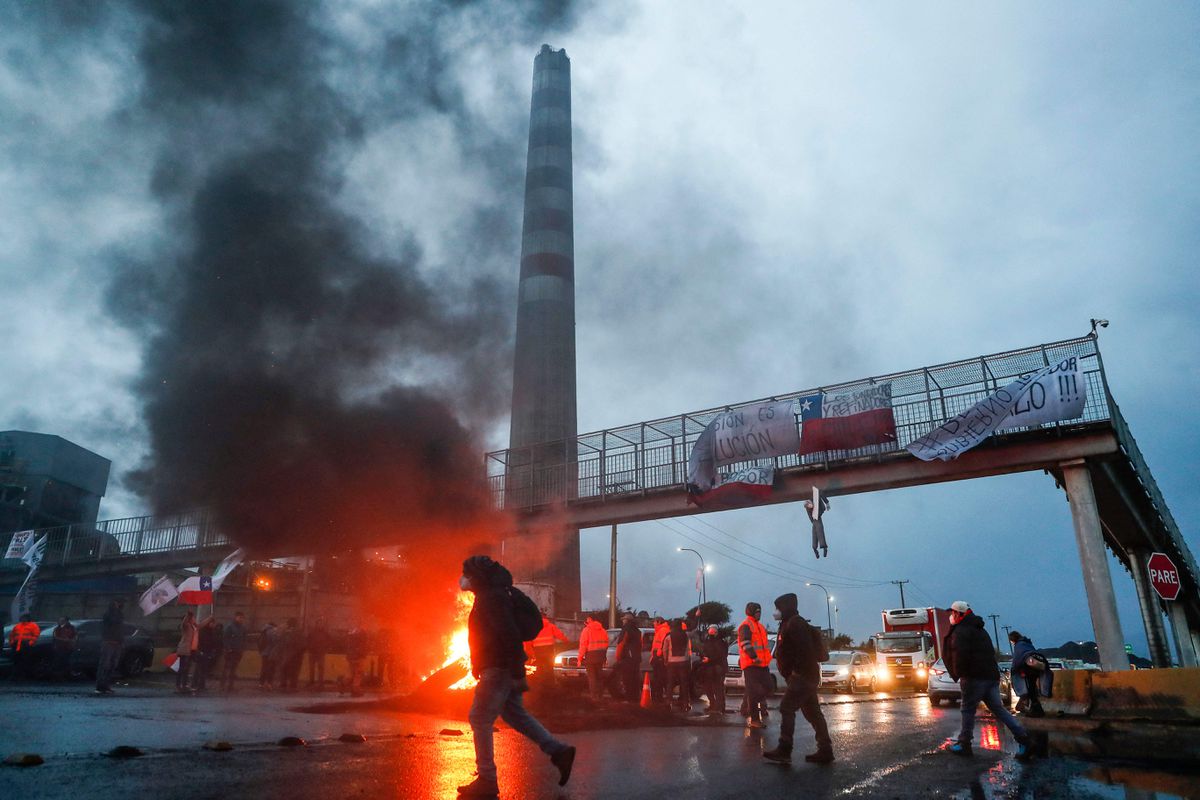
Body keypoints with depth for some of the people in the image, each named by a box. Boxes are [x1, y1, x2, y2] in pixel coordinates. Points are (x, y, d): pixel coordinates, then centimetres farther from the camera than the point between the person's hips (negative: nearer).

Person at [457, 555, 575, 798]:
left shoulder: (491, 598, -17)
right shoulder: (489, 596, 16)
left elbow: (510, 635, -25)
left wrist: (517, 674, -26)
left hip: (498, 669, -10)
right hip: (504, 668, 10)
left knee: (479, 718, -4)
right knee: (514, 714, 16)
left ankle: (486, 780, 2)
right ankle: (559, 751, 16)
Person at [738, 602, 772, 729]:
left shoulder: (759, 626, 22)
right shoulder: (745, 626, -9)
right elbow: (746, 644, -21)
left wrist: (767, 661, 27)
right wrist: (754, 657, -29)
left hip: (762, 664, 9)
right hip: (751, 664, -9)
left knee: (766, 687, 10)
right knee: (754, 691, -8)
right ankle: (753, 719, -5)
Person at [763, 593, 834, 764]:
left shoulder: (794, 623, -13)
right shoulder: (790, 623, 19)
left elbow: (805, 650, -24)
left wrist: (797, 670, -23)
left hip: (802, 676, -11)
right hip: (807, 677, 11)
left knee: (786, 708, -12)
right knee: (813, 713, 11)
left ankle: (784, 750, -13)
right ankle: (825, 750, 13)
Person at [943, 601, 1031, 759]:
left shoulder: (961, 631, -9)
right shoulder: (980, 630, 23)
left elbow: (960, 653, -22)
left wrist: (958, 673, -7)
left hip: (975, 676, -9)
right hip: (991, 675, 9)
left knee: (967, 709, 1)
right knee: (997, 708, 8)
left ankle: (964, 744, 7)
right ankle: (1022, 736, -4)